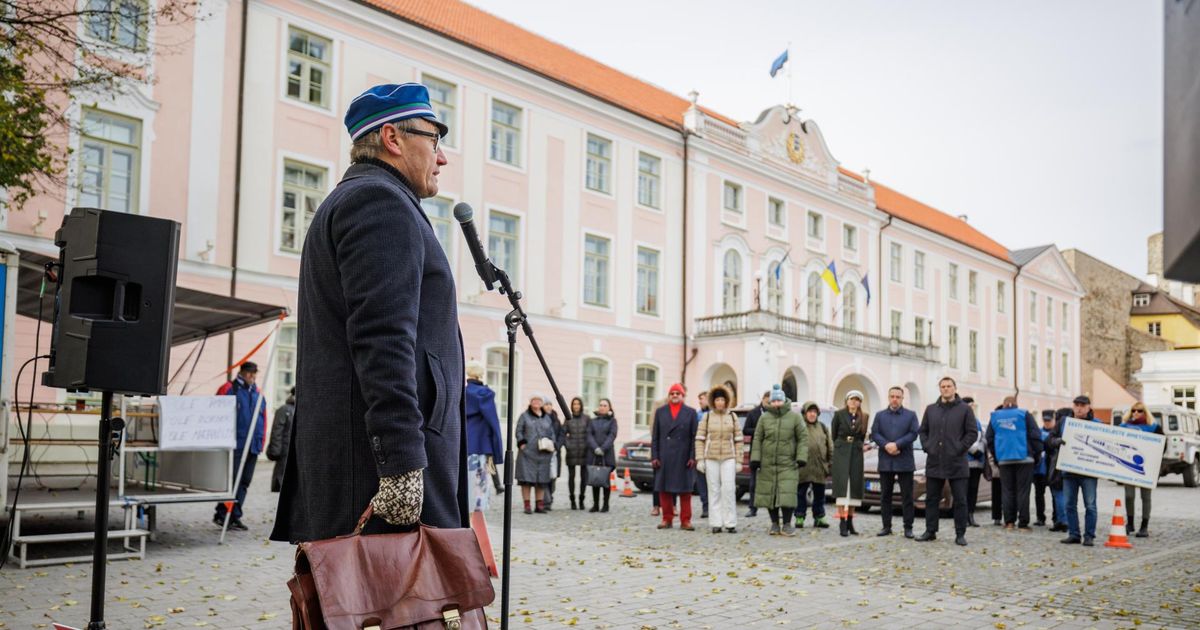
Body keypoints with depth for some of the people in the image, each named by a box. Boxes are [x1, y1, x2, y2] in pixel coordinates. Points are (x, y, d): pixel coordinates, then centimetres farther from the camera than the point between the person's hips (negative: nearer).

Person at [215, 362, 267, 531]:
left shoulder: (258, 393, 17)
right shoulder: (228, 389, -2)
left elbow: (263, 419, 20)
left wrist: (261, 441, 15)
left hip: (253, 447, 6)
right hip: (234, 445, -6)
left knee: (244, 482, 8)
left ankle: (234, 517, 15)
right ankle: (222, 514, 1)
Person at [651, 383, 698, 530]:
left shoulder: (691, 412, 6)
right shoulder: (660, 412, 10)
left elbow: (694, 437, 2)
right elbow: (655, 436, 7)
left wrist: (692, 457, -6)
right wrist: (654, 456, 0)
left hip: (683, 457, -1)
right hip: (664, 457, 2)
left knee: (685, 490, 1)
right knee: (664, 489, 4)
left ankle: (685, 521, 6)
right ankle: (667, 519, 13)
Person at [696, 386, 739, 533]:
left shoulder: (732, 416, 6)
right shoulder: (707, 416, 4)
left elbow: (738, 439, 7)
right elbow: (700, 438, 3)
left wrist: (738, 460, 2)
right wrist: (700, 459, -3)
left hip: (728, 458, 0)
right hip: (711, 458, 0)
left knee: (729, 489, -7)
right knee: (714, 490, 2)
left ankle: (730, 523, 1)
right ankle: (716, 523, 6)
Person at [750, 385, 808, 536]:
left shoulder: (794, 417, 1)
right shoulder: (764, 418, 5)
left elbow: (803, 438, 1)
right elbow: (757, 439, 6)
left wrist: (801, 458, -8)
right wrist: (755, 459, -1)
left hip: (788, 464, -2)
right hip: (767, 464, 2)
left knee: (787, 494, -9)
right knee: (769, 493, 5)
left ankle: (787, 524, 2)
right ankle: (775, 524, 17)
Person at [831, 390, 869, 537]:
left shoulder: (864, 417, 7)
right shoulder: (839, 414, 0)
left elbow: (862, 436, 17)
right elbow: (834, 434, 7)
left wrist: (863, 446, 6)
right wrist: (843, 445, 9)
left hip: (856, 453, 3)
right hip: (841, 453, -3)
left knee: (855, 486, 3)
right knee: (842, 486, -9)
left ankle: (850, 522, 11)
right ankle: (842, 522, -11)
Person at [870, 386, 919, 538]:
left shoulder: (911, 415, 8)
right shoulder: (880, 415, 14)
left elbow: (913, 433, -5)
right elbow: (874, 434, 3)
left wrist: (897, 444, -15)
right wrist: (886, 446, -14)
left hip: (905, 462, -2)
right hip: (885, 462, 2)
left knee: (907, 496, -1)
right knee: (885, 496, 5)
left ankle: (908, 527, 3)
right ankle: (886, 527, 10)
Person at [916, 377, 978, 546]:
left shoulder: (964, 409, 1)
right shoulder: (931, 409, 12)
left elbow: (972, 433, -2)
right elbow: (923, 431, 16)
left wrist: (960, 448, -10)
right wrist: (927, 447, 2)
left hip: (956, 462, -3)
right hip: (934, 462, 3)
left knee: (960, 500, 0)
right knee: (931, 499, 7)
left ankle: (960, 534, 6)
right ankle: (930, 531, 15)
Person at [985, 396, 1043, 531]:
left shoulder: (995, 417, 10)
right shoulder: (1024, 414, 1)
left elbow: (990, 439, 12)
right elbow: (1035, 435, -3)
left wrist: (995, 456, 18)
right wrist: (1038, 454, 6)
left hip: (1003, 459, 2)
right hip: (1024, 458, -2)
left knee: (1007, 490, 7)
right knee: (1023, 490, -1)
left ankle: (1009, 522, 4)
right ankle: (1023, 523, -3)